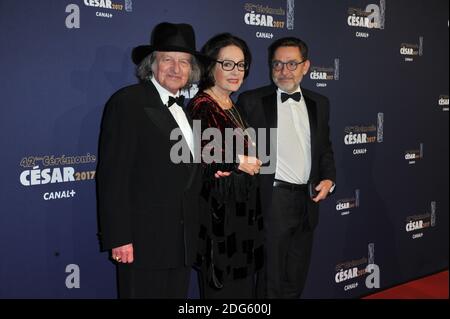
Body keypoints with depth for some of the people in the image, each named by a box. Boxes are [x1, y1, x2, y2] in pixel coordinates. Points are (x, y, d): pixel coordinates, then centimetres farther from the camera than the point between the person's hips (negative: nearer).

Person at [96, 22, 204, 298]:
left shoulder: (186, 107, 14)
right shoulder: (128, 102, -10)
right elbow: (112, 175, -15)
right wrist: (119, 238, -18)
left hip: (183, 241, 7)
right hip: (143, 241, -7)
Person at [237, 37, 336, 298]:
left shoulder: (319, 103, 12)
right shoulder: (251, 101, -2)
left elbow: (325, 148, 18)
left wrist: (328, 178, 1)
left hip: (306, 202, 5)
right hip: (269, 202, -5)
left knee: (295, 283, 17)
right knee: (270, 284, 4)